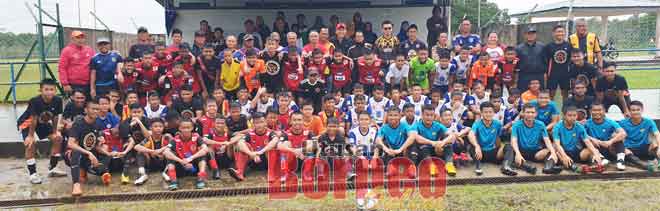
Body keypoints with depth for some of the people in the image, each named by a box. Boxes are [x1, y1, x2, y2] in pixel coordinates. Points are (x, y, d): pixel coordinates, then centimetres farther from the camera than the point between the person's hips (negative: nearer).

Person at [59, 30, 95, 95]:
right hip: (73, 85, -4)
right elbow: (62, 68, -6)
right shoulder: (67, 50, -2)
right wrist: (65, 84, -11)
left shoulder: (90, 50, 9)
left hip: (87, 85, 4)